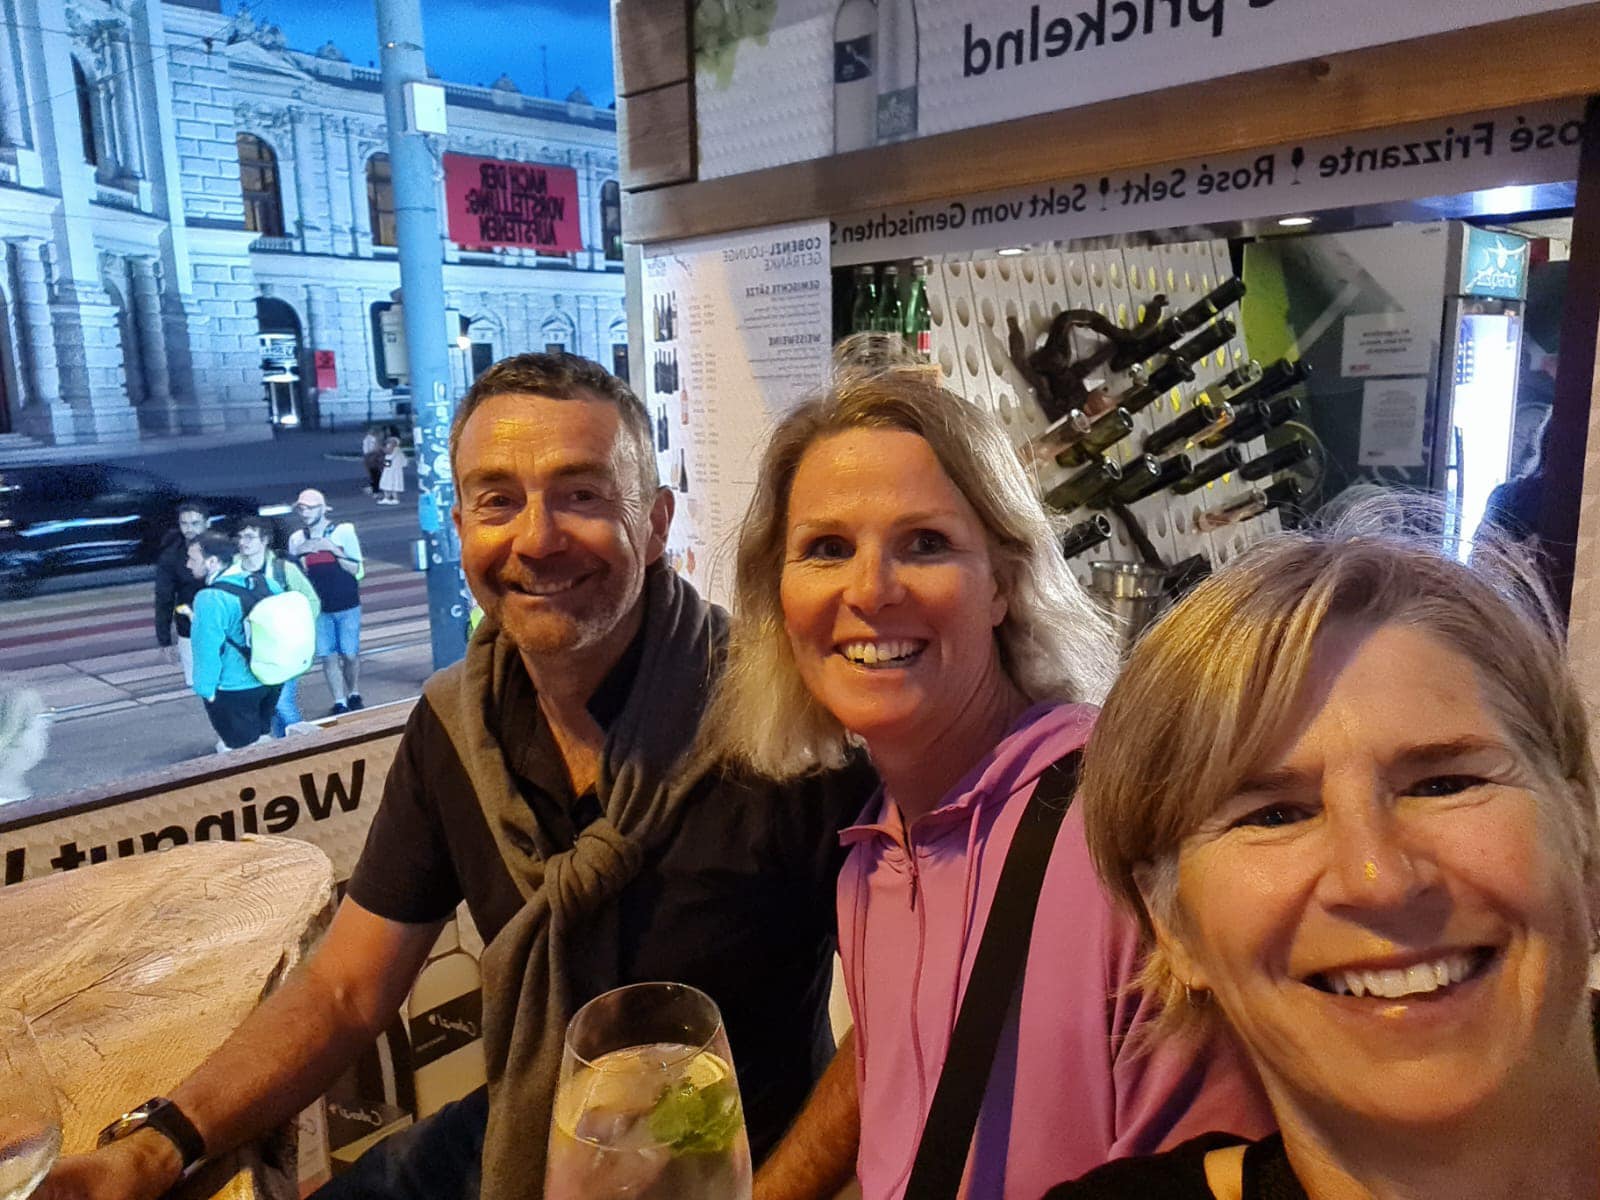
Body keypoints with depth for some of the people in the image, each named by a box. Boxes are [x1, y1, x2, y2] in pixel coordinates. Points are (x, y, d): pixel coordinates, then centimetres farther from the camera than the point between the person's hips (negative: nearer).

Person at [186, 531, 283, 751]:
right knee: (262, 739, 23)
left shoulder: (210, 599, -22)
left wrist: (206, 689, -8)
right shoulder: (267, 583, 0)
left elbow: (208, 649, -20)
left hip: (233, 690, -7)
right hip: (271, 681, 7)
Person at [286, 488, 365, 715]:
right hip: (318, 608, 2)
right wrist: (299, 555, -7)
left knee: (350, 654, 1)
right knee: (328, 656, 0)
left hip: (347, 605, -2)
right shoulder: (296, 539, 6)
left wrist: (333, 549, -14)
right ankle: (339, 702, 7)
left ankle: (354, 695, 22)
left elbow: (357, 570, -4)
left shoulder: (344, 531, -2)